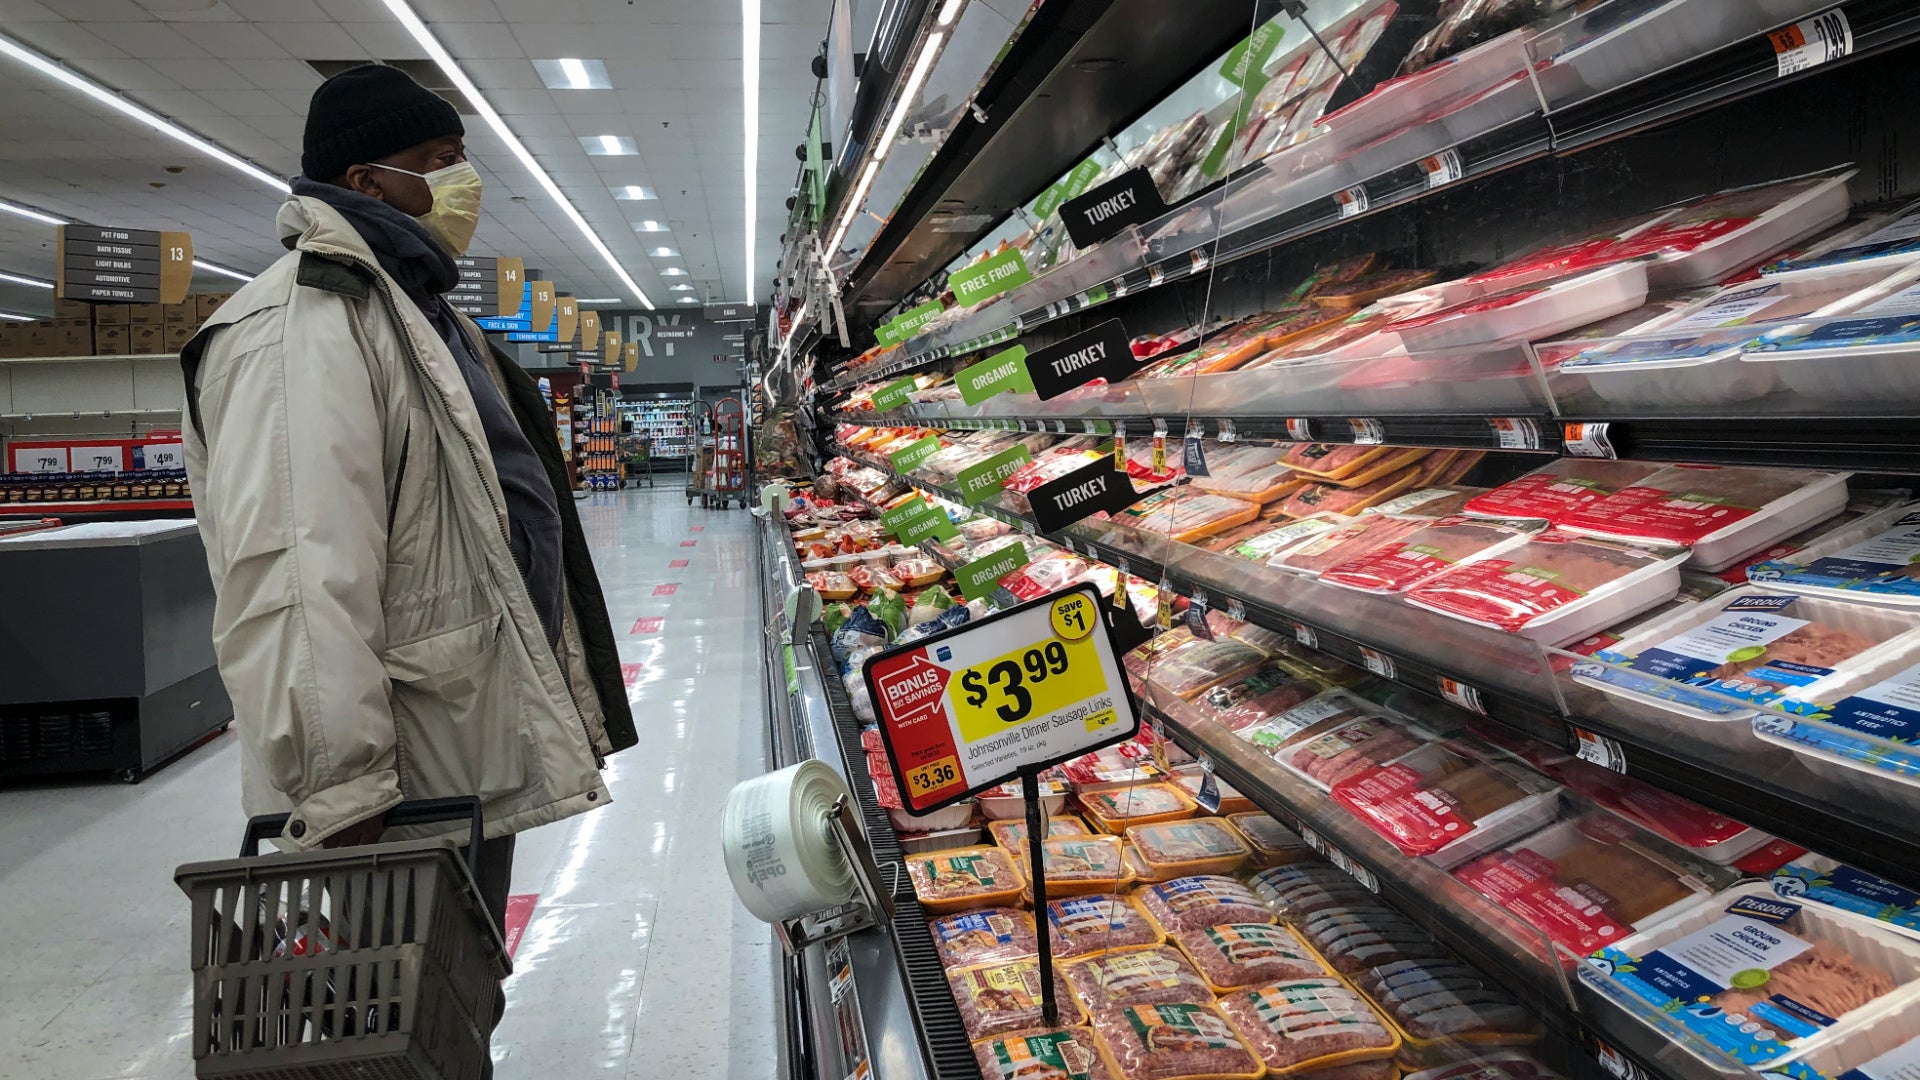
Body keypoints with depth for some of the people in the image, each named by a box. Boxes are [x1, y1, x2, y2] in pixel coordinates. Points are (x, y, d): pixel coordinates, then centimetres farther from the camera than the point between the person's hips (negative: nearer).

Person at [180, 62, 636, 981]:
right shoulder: (301, 324, -17)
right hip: (404, 800, -10)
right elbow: (295, 579, -28)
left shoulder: (416, 310, 18)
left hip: (480, 764, 10)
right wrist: (343, 798, -29)